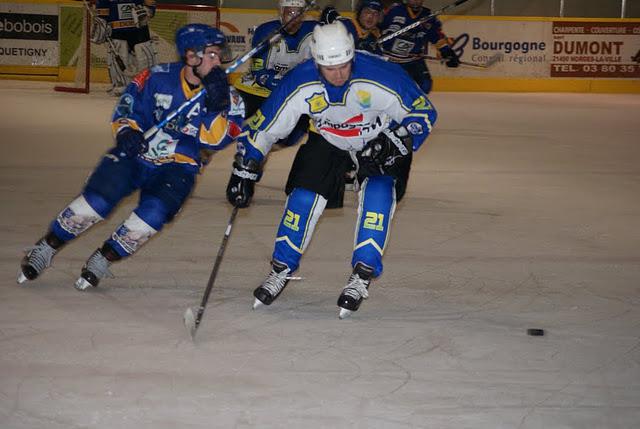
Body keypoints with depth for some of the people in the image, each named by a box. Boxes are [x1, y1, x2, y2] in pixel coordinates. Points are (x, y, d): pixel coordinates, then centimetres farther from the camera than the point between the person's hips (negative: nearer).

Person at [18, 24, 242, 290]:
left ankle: (103, 259, -7)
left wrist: (216, 105, -29)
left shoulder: (223, 95, -6)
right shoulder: (158, 78, -8)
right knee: (98, 200, -22)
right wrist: (126, 130, -17)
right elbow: (128, 106, 2)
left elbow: (215, 141, -16)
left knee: (155, 212, -28)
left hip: (177, 169, 1)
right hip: (136, 154, -1)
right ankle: (46, 247, -3)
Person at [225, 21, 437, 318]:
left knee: (378, 193, -24)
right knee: (304, 194, -8)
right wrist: (244, 174, -14)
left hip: (380, 136, -2)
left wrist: (394, 145, -32)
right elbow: (262, 127, -15)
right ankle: (282, 268, 11)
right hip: (327, 138, 2)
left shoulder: (382, 77, -35)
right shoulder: (299, 84, -27)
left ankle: (362, 275, -14)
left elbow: (422, 112, -20)